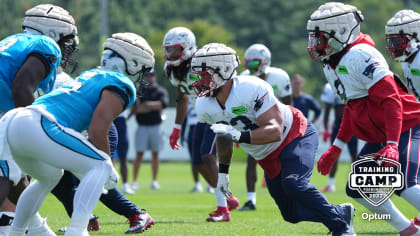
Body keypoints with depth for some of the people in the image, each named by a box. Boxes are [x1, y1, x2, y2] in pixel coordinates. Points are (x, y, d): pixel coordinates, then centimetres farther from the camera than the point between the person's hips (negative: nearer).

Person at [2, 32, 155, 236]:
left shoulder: (90, 76, 31)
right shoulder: (121, 86, 2)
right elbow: (97, 133, -9)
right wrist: (110, 171, 5)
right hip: (37, 126, -9)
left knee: (49, 176, 34)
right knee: (101, 167, -2)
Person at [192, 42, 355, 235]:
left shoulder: (252, 89, -32)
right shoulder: (205, 106, -9)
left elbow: (275, 131, -38)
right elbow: (223, 136, 12)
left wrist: (239, 136, -50)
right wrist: (223, 171, 16)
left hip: (295, 135, -8)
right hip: (268, 157, 8)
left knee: (293, 185, -33)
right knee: (292, 214, 8)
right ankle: (343, 212, 31)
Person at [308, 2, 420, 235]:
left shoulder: (360, 56, -20)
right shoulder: (331, 65, 10)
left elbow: (391, 100, -25)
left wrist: (392, 145, -31)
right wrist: (336, 148, 23)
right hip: (379, 136, 10)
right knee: (358, 189, 8)